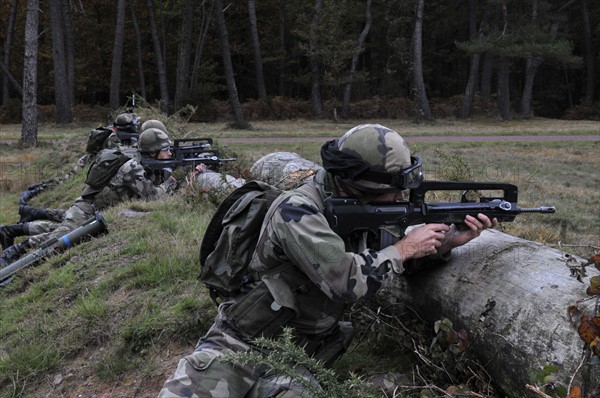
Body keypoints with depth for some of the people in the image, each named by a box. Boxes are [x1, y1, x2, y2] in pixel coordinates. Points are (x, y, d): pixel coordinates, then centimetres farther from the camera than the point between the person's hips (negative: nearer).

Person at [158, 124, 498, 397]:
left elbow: (389, 257, 10)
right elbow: (348, 281, -29)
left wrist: (448, 242, -4)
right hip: (239, 345, -6)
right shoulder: (297, 211, -22)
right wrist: (405, 249, -17)